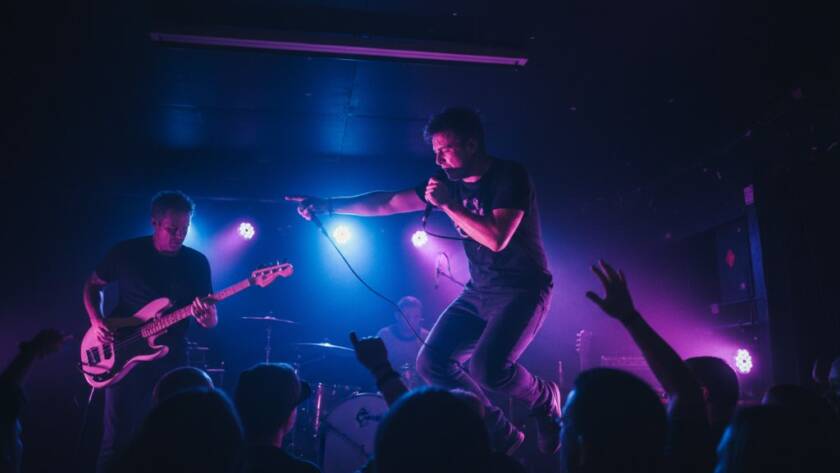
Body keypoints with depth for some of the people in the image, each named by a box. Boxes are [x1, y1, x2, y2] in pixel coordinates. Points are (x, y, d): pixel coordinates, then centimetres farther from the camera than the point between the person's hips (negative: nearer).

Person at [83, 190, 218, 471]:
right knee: (116, 439, 1)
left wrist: (207, 319, -23)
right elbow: (93, 285, 11)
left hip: (172, 360, 1)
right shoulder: (126, 252, -3)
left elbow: (210, 315, 1)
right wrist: (97, 320, -7)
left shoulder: (197, 263, 0)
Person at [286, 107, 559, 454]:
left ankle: (544, 399, 8)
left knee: (487, 369, -27)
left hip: (522, 290, -7)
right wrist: (329, 205, -2)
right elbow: (389, 202, 5)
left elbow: (497, 238, -28)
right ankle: (500, 434, 10)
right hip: (479, 291, 7)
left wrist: (448, 205, -22)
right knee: (432, 362, -5)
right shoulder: (450, 181, 4)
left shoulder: (509, 176, -16)